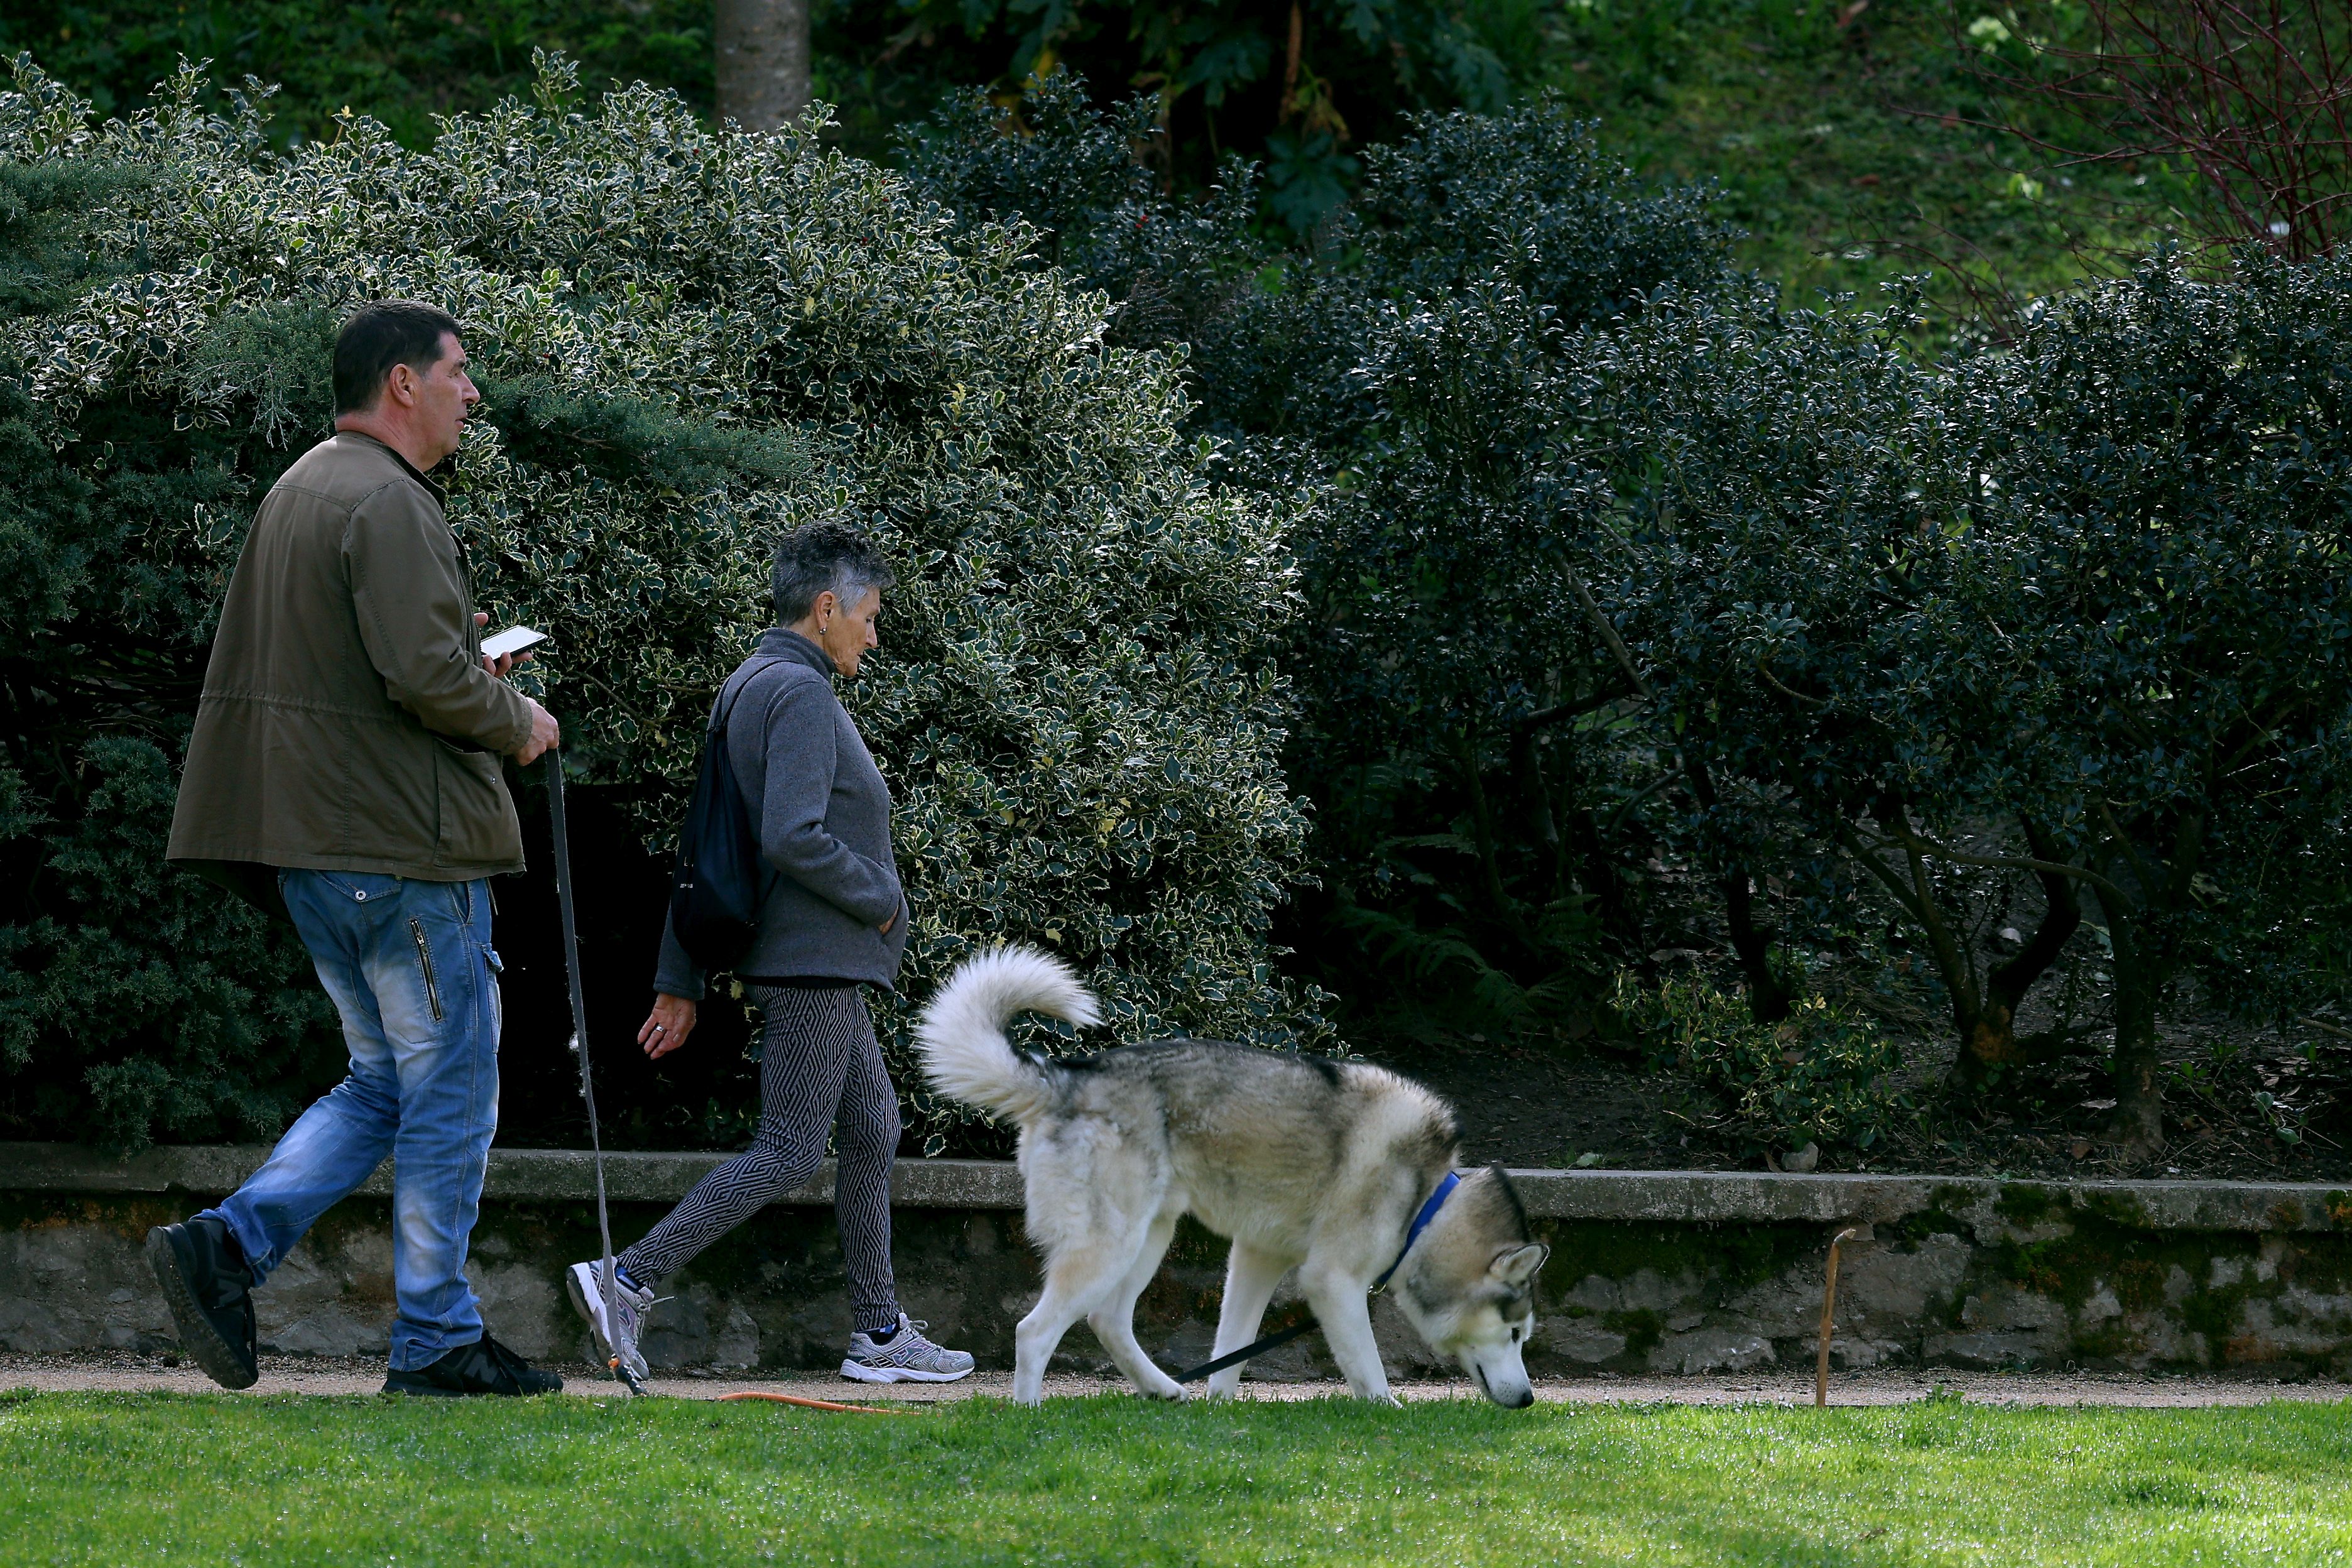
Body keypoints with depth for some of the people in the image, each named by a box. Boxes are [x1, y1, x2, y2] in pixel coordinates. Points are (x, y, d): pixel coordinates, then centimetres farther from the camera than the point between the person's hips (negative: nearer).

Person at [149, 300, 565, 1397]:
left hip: (317, 845, 10)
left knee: (386, 1080, 15)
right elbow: (424, 675, -23)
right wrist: (517, 723, -5)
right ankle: (436, 1339, 4)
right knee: (450, 1090, 0)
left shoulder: (299, 491, 17)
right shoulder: (386, 503, -15)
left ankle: (230, 1244, 0)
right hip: (403, 840, -10)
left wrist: (466, 663, 17)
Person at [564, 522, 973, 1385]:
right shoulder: (801, 694, -15)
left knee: (873, 1128, 14)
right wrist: (880, 901, -11)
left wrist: (678, 983, 15)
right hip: (812, 957, -11)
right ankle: (629, 1281, -12)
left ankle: (880, 1331, 16)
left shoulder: (745, 690, 16)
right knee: (787, 1153, -9)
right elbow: (794, 840, -26)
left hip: (825, 966, 11)